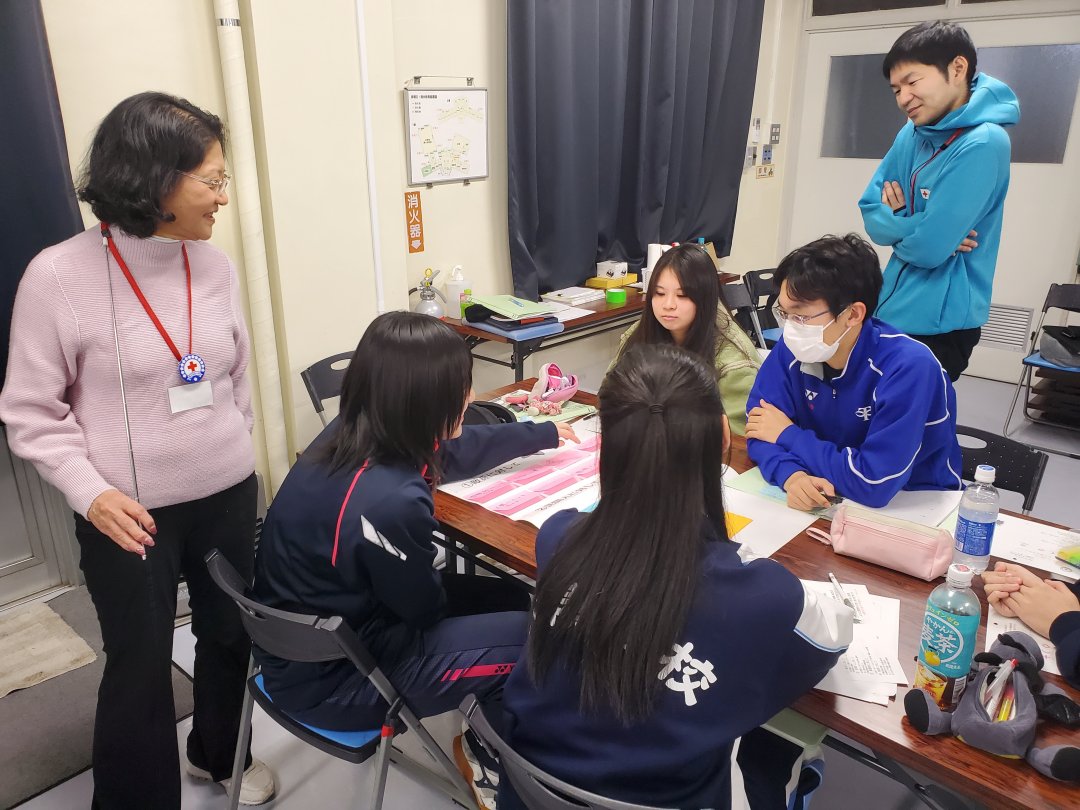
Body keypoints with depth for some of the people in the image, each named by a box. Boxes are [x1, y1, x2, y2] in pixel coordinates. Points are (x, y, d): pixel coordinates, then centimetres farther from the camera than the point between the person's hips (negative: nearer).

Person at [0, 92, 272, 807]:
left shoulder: (216, 267, -1)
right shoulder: (60, 276, -14)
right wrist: (90, 490, -19)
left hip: (228, 495, 5)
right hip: (131, 513, -4)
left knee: (232, 634, 19)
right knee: (141, 666, 12)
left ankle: (220, 753, 48)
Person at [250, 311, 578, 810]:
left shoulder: (350, 434, -9)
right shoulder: (390, 501, -36)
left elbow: (456, 451, 8)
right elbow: (424, 605, -18)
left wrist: (546, 434, 20)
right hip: (334, 676, -8)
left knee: (509, 597, 13)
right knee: (532, 636, -6)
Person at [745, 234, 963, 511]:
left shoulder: (909, 368, -25)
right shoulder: (793, 348, -10)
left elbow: (874, 483, -29)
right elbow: (761, 427, -8)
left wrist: (788, 434, -18)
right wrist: (791, 475, -28)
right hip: (829, 498, 3)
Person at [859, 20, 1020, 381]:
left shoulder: (982, 144, -20)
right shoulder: (914, 132, 5)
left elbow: (929, 247, -25)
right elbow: (871, 208, 5)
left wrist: (897, 224, -5)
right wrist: (914, 227, -14)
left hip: (938, 325, -8)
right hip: (891, 310, 8)